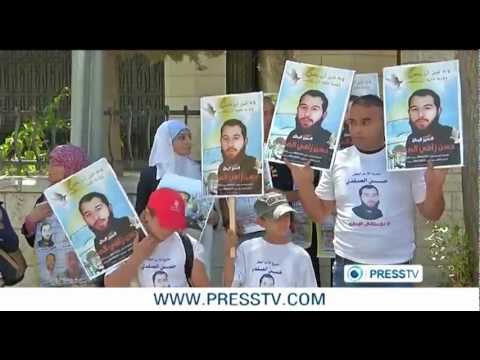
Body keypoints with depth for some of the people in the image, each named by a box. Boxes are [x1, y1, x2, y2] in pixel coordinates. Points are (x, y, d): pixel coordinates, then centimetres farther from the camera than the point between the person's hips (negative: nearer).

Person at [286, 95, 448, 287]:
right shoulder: (337, 161, 3)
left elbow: (432, 214, -1)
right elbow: (319, 213, 9)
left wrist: (435, 186, -21)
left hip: (395, 267, -2)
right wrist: (303, 181, -6)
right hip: (347, 265, 2)